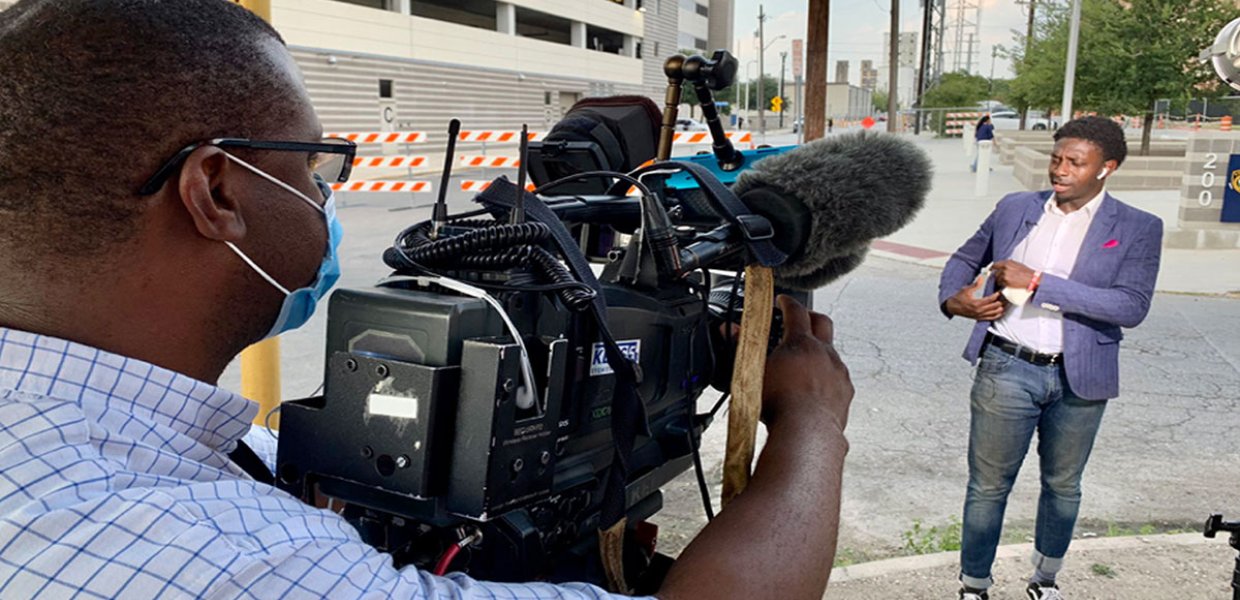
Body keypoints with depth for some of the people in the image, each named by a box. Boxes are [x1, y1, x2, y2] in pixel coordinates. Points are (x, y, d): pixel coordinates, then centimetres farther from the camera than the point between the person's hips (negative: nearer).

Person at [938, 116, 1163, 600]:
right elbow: (966, 259, 18)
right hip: (1007, 367, 0)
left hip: (1079, 377, 0)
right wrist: (953, 298, -5)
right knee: (988, 485, 6)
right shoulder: (1015, 207, 4)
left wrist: (1038, 283, -22)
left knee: (1063, 486, 18)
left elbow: (1132, 306, -17)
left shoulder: (1138, 229, -3)